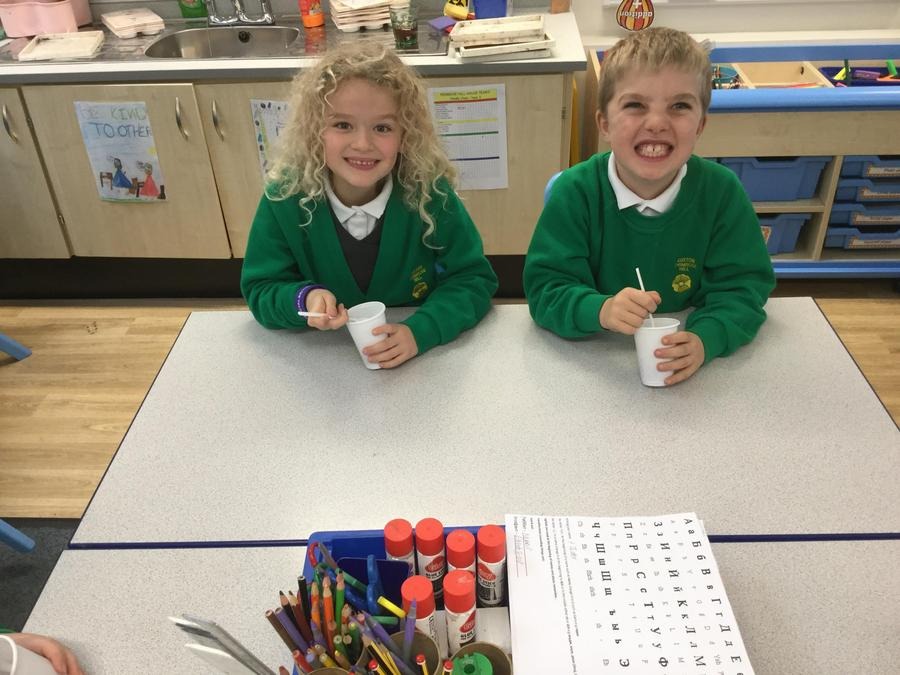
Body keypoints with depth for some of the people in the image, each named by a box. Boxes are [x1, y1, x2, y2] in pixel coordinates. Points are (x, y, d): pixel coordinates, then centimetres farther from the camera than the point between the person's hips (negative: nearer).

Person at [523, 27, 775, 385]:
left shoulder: (721, 191, -7)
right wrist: (601, 310, -34)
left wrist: (705, 339, -27)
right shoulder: (575, 191, -12)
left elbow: (742, 285, -6)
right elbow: (545, 288, -13)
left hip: (682, 359, 2)